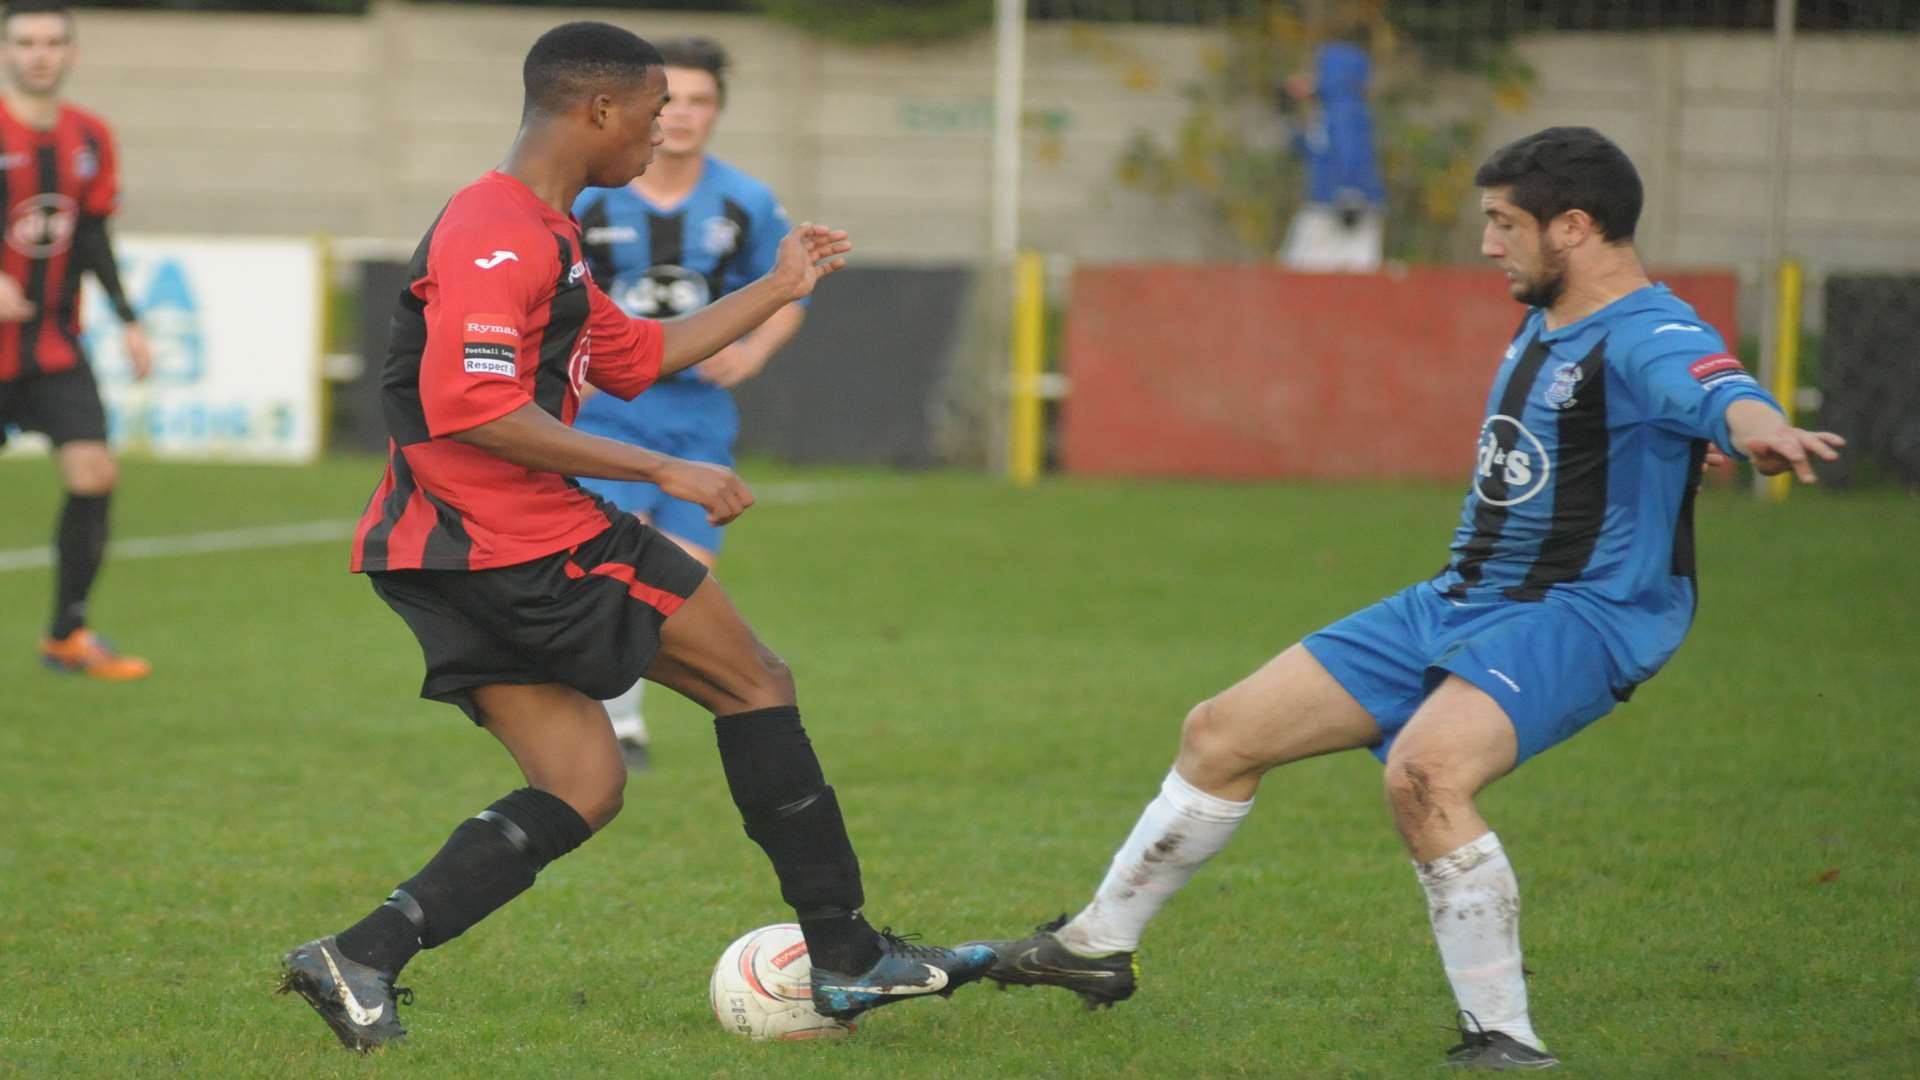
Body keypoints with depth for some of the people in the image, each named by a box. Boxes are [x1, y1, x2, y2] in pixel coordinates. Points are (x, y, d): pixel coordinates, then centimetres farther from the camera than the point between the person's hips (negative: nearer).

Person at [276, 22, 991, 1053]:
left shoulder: (537, 235, 20)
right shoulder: (501, 236, -15)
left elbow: (634, 356, 30)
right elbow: (473, 408, -25)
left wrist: (777, 290, 33)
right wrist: (660, 470, -22)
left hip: (444, 560, 10)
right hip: (527, 543, -10)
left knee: (582, 787, 7)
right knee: (754, 681, 2)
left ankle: (361, 958, -6)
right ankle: (847, 956, 7)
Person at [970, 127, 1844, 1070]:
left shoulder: (1648, 337, -19)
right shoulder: (1543, 326, 12)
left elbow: (1713, 384, -44)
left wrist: (1755, 425, -63)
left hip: (1578, 616, -10)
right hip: (1458, 604, 10)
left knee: (1424, 773, -37)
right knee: (1221, 734, 12)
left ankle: (1505, 1040, -27)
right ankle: (1100, 943, 31)